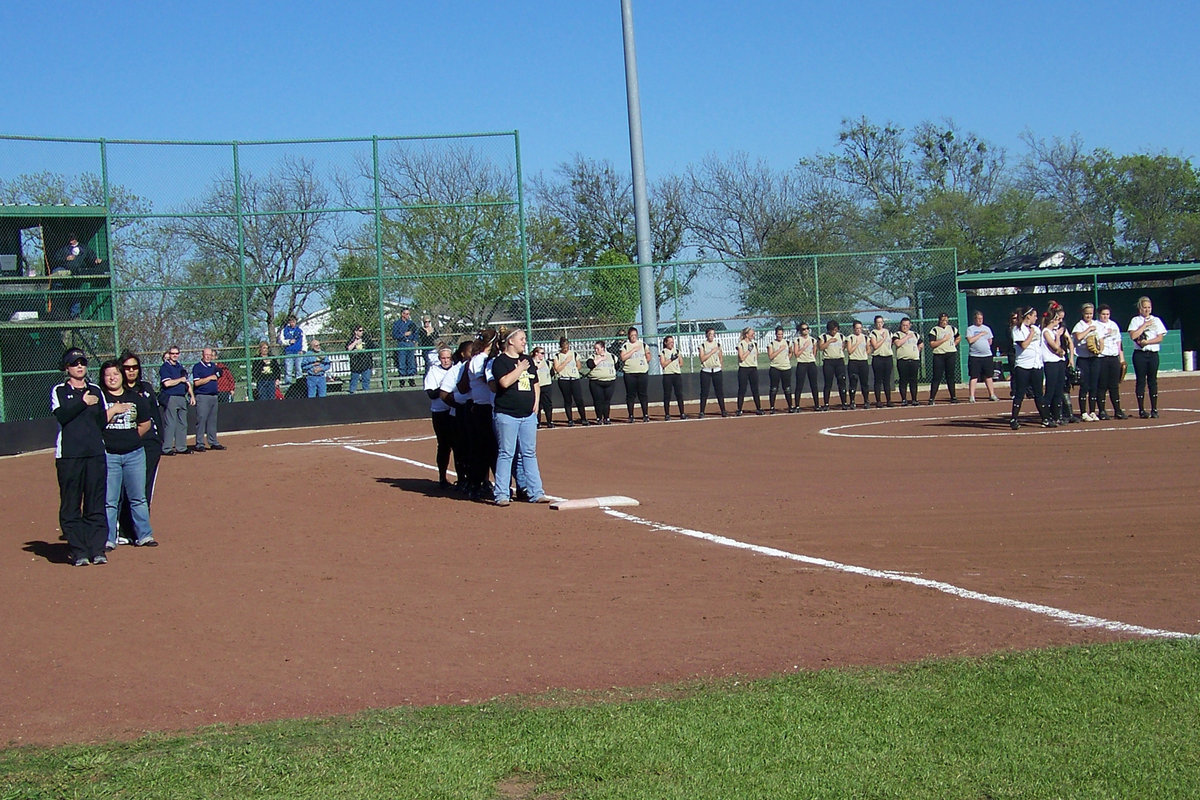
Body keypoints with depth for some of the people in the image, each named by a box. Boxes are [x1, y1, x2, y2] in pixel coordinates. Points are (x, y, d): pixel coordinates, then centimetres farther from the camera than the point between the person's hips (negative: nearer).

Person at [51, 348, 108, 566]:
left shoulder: (95, 391, 16)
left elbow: (103, 422, 10)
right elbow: (61, 416, -10)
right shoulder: (59, 391, 7)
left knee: (96, 505, 1)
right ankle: (78, 551, 4)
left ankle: (97, 550, 4)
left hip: (95, 453, 2)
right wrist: (83, 402, -11)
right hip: (68, 455, -2)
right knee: (71, 505, -1)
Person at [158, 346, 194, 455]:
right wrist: (180, 379, -7)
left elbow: (187, 383, 22)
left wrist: (192, 396, 14)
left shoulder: (180, 367, 18)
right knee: (170, 424, -8)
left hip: (182, 398, 8)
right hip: (170, 398, -8)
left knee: (182, 424, 9)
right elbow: (167, 383, -18)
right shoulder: (165, 367, -5)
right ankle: (167, 448, -5)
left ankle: (181, 447, 15)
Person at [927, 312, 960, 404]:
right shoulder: (934, 330, -2)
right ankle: (931, 399, -6)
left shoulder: (952, 329, 12)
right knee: (937, 377, -7)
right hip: (939, 355, -4)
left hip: (951, 354, 4)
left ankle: (953, 397, 13)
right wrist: (944, 339, -15)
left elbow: (958, 337, 31)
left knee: (951, 376, 7)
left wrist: (954, 344, 14)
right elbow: (932, 344, -12)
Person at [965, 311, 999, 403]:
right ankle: (971, 397, -5)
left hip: (987, 355, 4)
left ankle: (992, 395, 14)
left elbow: (990, 341, 20)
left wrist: (983, 347, 8)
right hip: (974, 356, -4)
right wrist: (980, 334, -12)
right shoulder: (970, 329, 0)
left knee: (988, 377, 8)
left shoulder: (987, 328, 15)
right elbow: (970, 340, -15)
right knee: (974, 377, -6)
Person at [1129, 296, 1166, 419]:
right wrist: (1145, 325, -8)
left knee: (1153, 381, 1)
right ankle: (1141, 410, 1)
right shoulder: (1135, 320, 5)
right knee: (1141, 381, -2)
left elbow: (1160, 338, 0)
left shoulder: (1156, 320, 10)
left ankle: (1154, 410, 4)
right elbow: (1133, 336, -11)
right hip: (1140, 354, -2)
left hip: (1153, 354, 2)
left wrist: (1147, 342, -12)